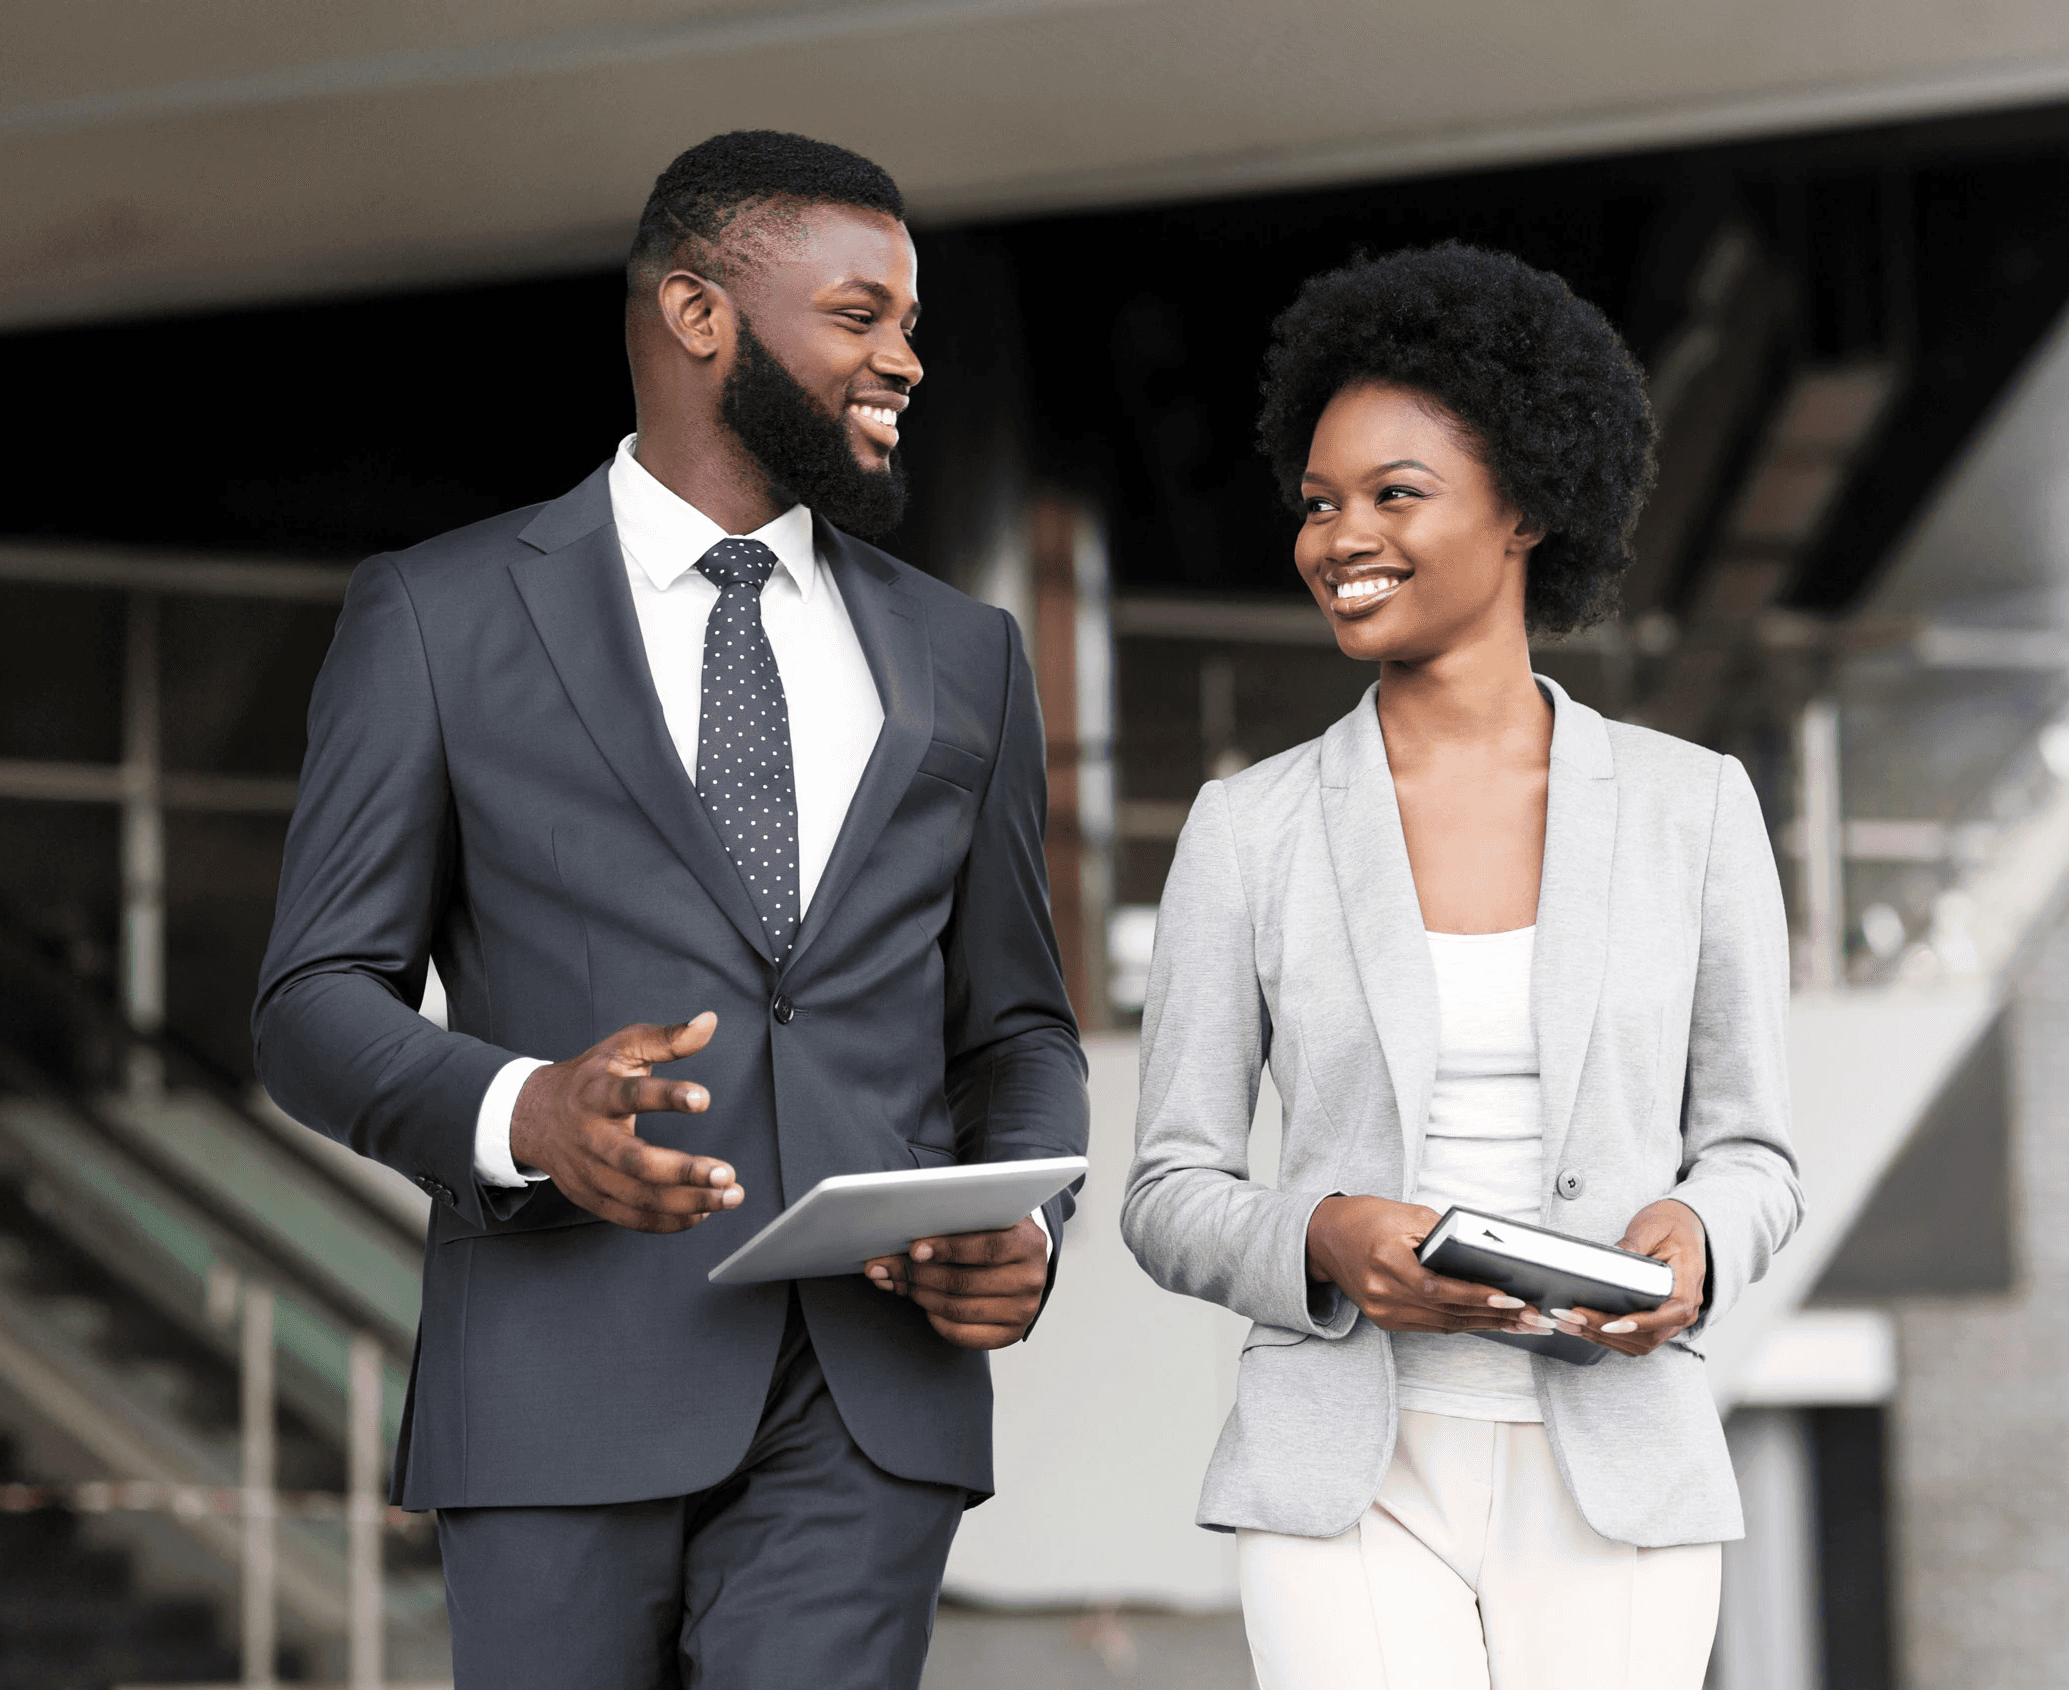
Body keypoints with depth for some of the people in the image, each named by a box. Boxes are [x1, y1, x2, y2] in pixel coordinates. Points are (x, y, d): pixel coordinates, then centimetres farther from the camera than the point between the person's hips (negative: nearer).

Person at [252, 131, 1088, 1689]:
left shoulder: (963, 658, 17)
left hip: (868, 1401, 2)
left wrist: (1027, 1229, -2)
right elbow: (317, 1004, 2)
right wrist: (518, 1112, -19)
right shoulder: (441, 615, 6)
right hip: (570, 1380, -2)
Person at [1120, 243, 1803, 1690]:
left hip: (1617, 1477, 1)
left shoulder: (1693, 809, 5)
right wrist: (1330, 1242, -15)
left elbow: (1751, 1152, 11)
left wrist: (1689, 1241, -12)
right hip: (1352, 1485, -1)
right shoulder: (1249, 833, 4)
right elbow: (1170, 1194, 6)